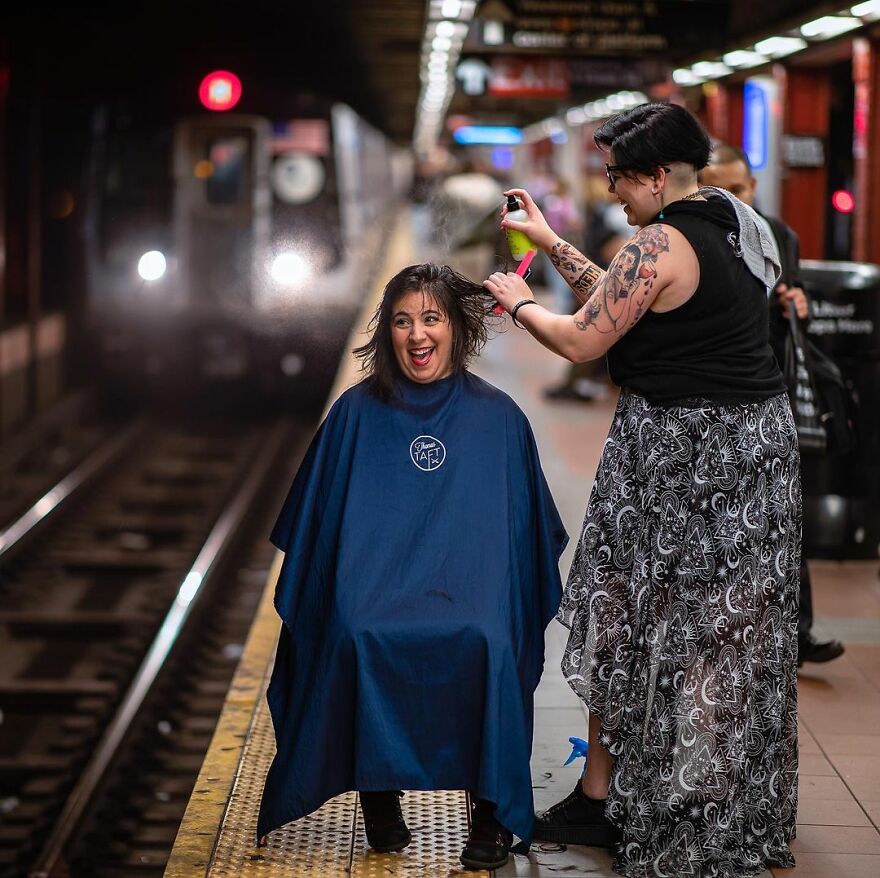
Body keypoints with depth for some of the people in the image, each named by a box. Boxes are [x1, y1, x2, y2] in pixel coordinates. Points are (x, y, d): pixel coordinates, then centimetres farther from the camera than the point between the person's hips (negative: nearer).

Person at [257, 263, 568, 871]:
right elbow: (316, 523, 14)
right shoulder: (358, 414, 9)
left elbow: (528, 531, 15)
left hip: (469, 586, 0)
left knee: (482, 642, -34)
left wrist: (517, 610, 6)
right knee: (362, 638, -34)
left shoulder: (498, 419, 9)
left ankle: (490, 809, -19)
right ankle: (379, 795, -16)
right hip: (375, 585, 1)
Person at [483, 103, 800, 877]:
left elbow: (581, 341, -12)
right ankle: (736, 812, 29)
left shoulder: (661, 246, -19)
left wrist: (519, 302, 6)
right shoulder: (739, 226, 8)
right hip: (759, 439, 8)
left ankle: (601, 799, 16)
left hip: (676, 451, -8)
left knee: (631, 619, 6)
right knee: (731, 629, 17)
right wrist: (554, 245, 19)